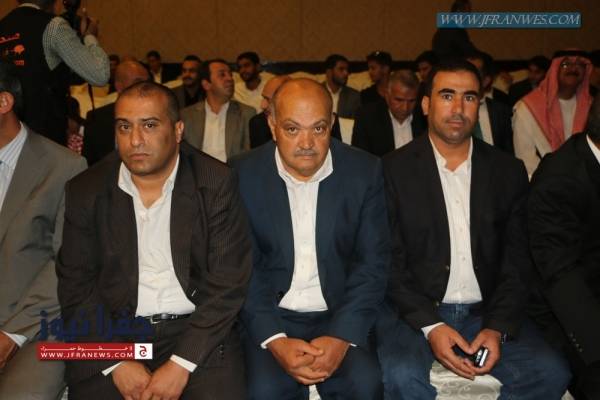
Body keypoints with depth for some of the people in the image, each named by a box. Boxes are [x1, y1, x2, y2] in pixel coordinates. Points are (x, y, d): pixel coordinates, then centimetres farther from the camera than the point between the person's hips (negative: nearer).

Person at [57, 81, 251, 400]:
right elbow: (75, 286, 2)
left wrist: (182, 364, -15)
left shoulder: (216, 184, -6)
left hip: (198, 329, -2)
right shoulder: (86, 191, 1)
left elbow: (227, 283, -8)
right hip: (111, 332, 2)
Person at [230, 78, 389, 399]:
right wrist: (275, 340, -17)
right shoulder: (244, 174, -5)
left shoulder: (365, 171, -3)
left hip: (341, 315, 1)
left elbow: (373, 262, -2)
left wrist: (343, 336, -15)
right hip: (269, 316, 0)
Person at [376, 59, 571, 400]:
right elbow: (389, 261, -5)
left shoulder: (509, 171, 6)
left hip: (487, 312, 3)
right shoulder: (394, 169, -3)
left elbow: (517, 262, 5)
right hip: (415, 311, -3)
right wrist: (430, 326, -16)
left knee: (551, 372, -19)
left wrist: (498, 327, -10)